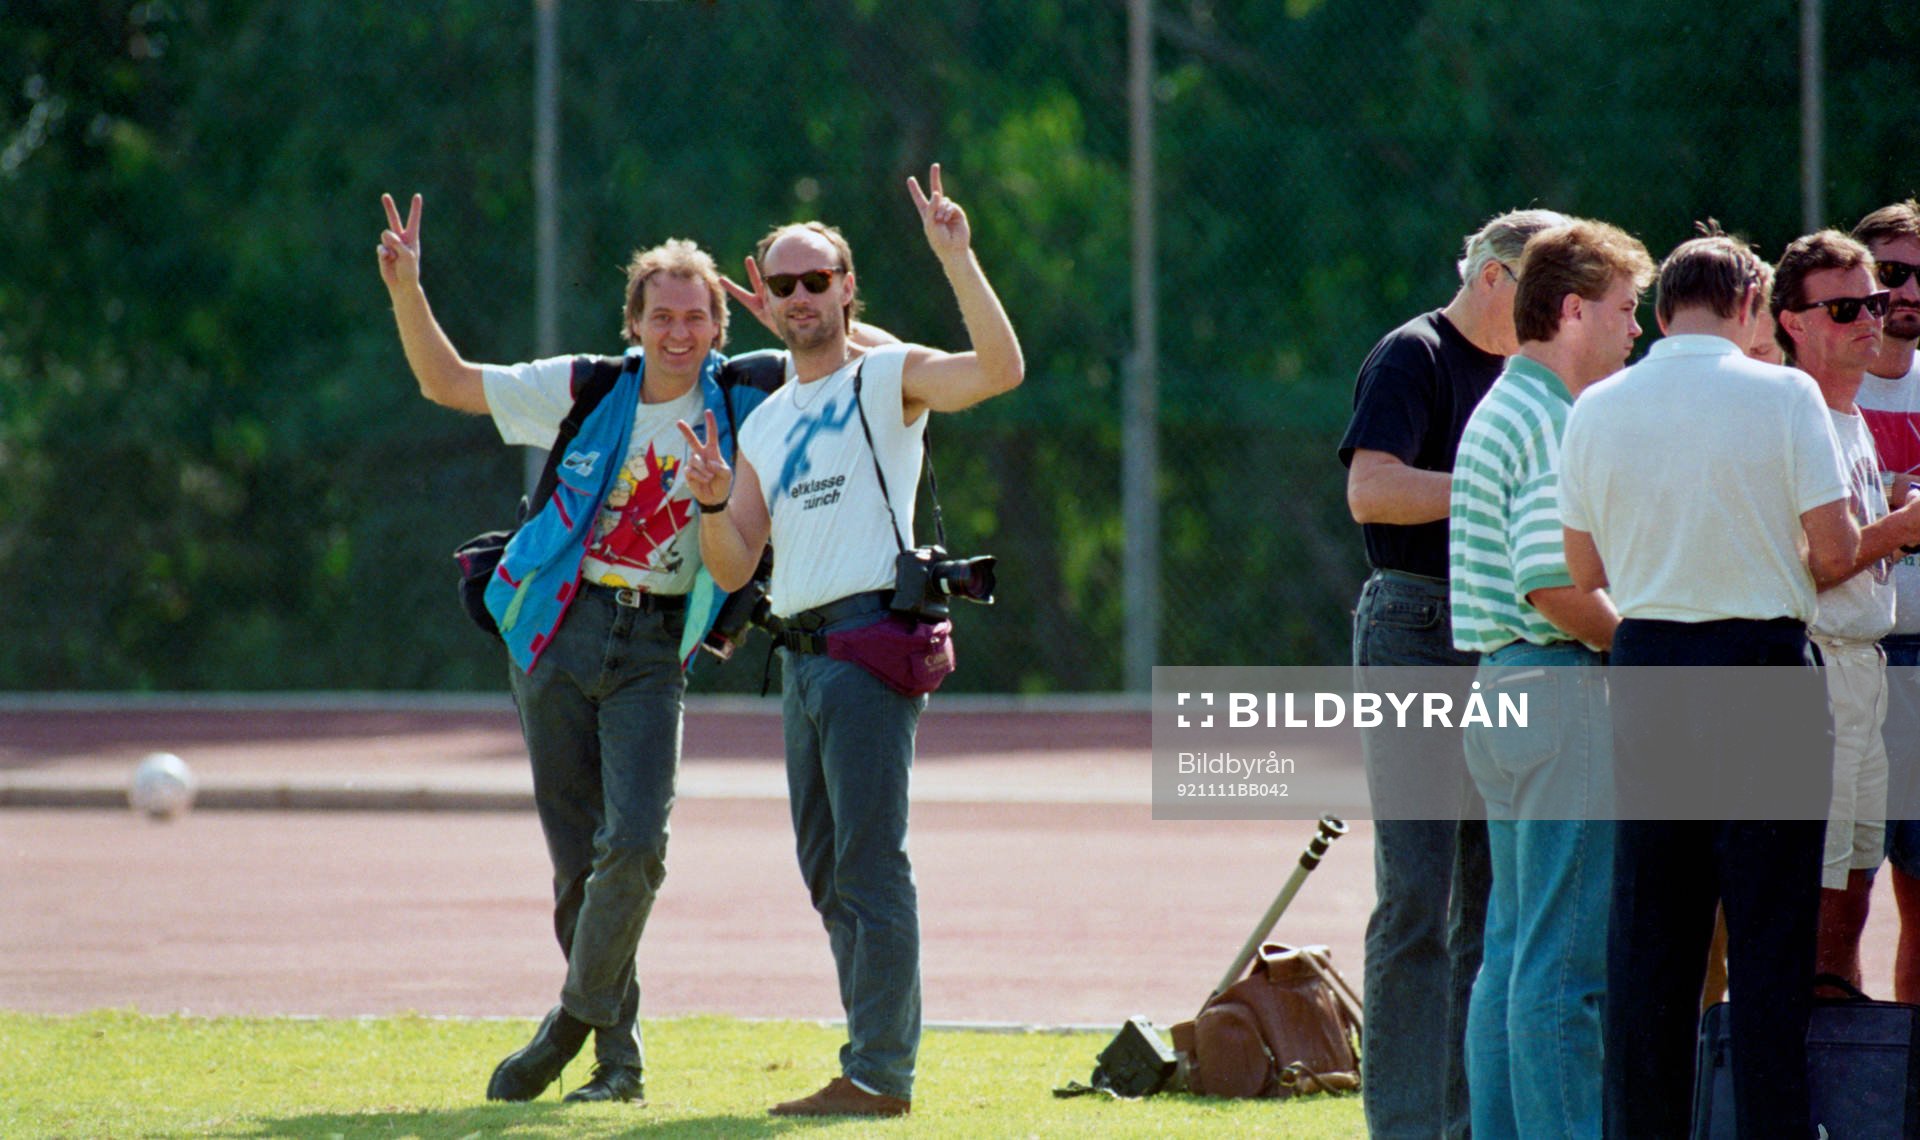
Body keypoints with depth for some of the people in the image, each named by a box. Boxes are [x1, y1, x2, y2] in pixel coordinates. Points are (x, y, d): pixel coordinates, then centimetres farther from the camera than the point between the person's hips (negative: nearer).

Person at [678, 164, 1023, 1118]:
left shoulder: (889, 378, 1)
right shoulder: (766, 423, 21)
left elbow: (1001, 369, -19)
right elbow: (734, 568, 17)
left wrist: (955, 258, -24)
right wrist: (711, 502, -3)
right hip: (800, 654, 8)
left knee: (870, 864, -12)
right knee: (826, 869, 10)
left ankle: (881, 1072, -13)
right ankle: (875, 1060, 17)